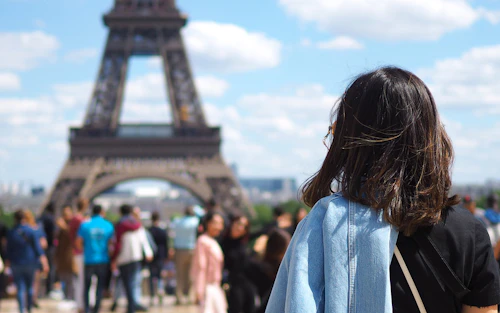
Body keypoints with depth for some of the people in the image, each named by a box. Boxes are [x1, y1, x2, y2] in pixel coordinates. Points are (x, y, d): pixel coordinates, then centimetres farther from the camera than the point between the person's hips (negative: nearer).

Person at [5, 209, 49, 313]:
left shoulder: (11, 233, -5)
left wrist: (8, 263, 12)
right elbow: (38, 249, -9)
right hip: (30, 263, 1)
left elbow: (9, 250, 1)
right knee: (29, 287, 16)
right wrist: (44, 263, -9)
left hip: (16, 264, 0)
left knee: (20, 289, 1)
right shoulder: (31, 231, -7)